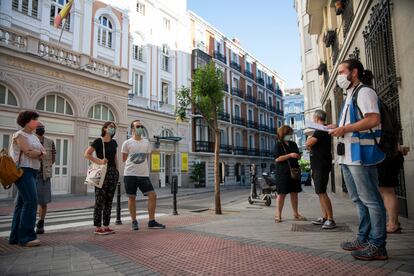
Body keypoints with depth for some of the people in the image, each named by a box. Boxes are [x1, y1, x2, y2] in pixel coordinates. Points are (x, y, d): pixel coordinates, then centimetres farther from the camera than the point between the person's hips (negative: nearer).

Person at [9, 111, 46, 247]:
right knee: (31, 201, -14)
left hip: (33, 171, 9)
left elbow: (44, 153, 12)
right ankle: (26, 237, -9)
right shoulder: (20, 135, -6)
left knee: (22, 203, 10)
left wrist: (38, 153, -8)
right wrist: (39, 153, 1)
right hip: (23, 170, -8)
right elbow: (29, 152, -17)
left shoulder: (34, 137, 18)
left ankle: (15, 237, 16)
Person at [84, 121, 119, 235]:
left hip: (113, 172, 6)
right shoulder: (98, 141, -4)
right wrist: (99, 161, -15)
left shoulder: (114, 142, 14)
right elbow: (87, 154, -10)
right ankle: (98, 227, 5)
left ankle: (106, 226, 15)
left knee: (109, 200, 8)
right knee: (100, 200, -3)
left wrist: (117, 171, 14)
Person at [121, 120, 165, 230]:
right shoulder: (127, 143, -1)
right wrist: (133, 164, 10)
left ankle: (151, 221, 5)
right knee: (131, 197, 5)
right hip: (130, 174, -3)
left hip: (144, 174, 3)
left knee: (152, 195, -5)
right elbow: (124, 159, 7)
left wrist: (142, 166, 11)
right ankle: (134, 221, 21)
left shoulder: (146, 142, 9)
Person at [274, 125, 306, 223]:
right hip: (283, 172, -6)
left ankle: (296, 214, 19)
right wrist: (290, 155, -19)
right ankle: (278, 215, 1)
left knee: (294, 193, 10)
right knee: (281, 193, -4)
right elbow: (277, 158, -12)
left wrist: (297, 156, -3)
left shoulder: (293, 144, 16)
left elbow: (298, 156, 20)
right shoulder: (278, 144, -2)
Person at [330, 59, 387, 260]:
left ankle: (377, 245, 4)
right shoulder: (350, 96, 23)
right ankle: (363, 238, 24)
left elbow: (373, 119, -20)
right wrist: (337, 129, 13)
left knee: (370, 199, -4)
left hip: (361, 154, -10)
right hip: (348, 155, 10)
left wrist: (344, 129, -17)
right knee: (358, 199, 14)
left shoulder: (364, 92, -6)